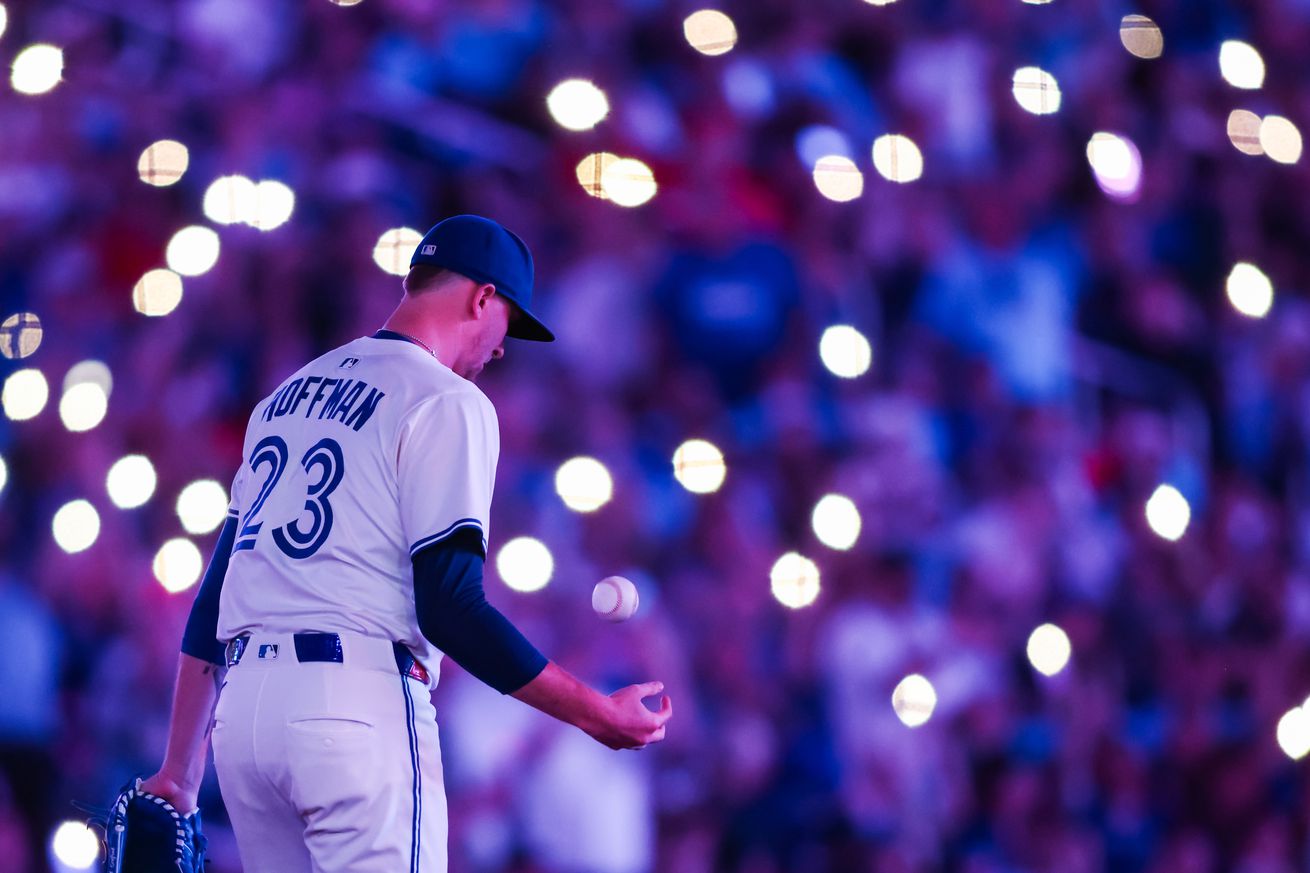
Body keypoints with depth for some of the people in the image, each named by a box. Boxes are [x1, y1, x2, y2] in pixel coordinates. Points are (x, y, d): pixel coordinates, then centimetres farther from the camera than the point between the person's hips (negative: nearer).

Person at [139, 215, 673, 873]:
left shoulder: (288, 395, 21)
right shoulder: (446, 401, -2)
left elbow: (214, 595, 19)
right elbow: (450, 607, -12)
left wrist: (180, 769, 21)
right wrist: (598, 714, -7)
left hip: (242, 706, 8)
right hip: (357, 707, -8)